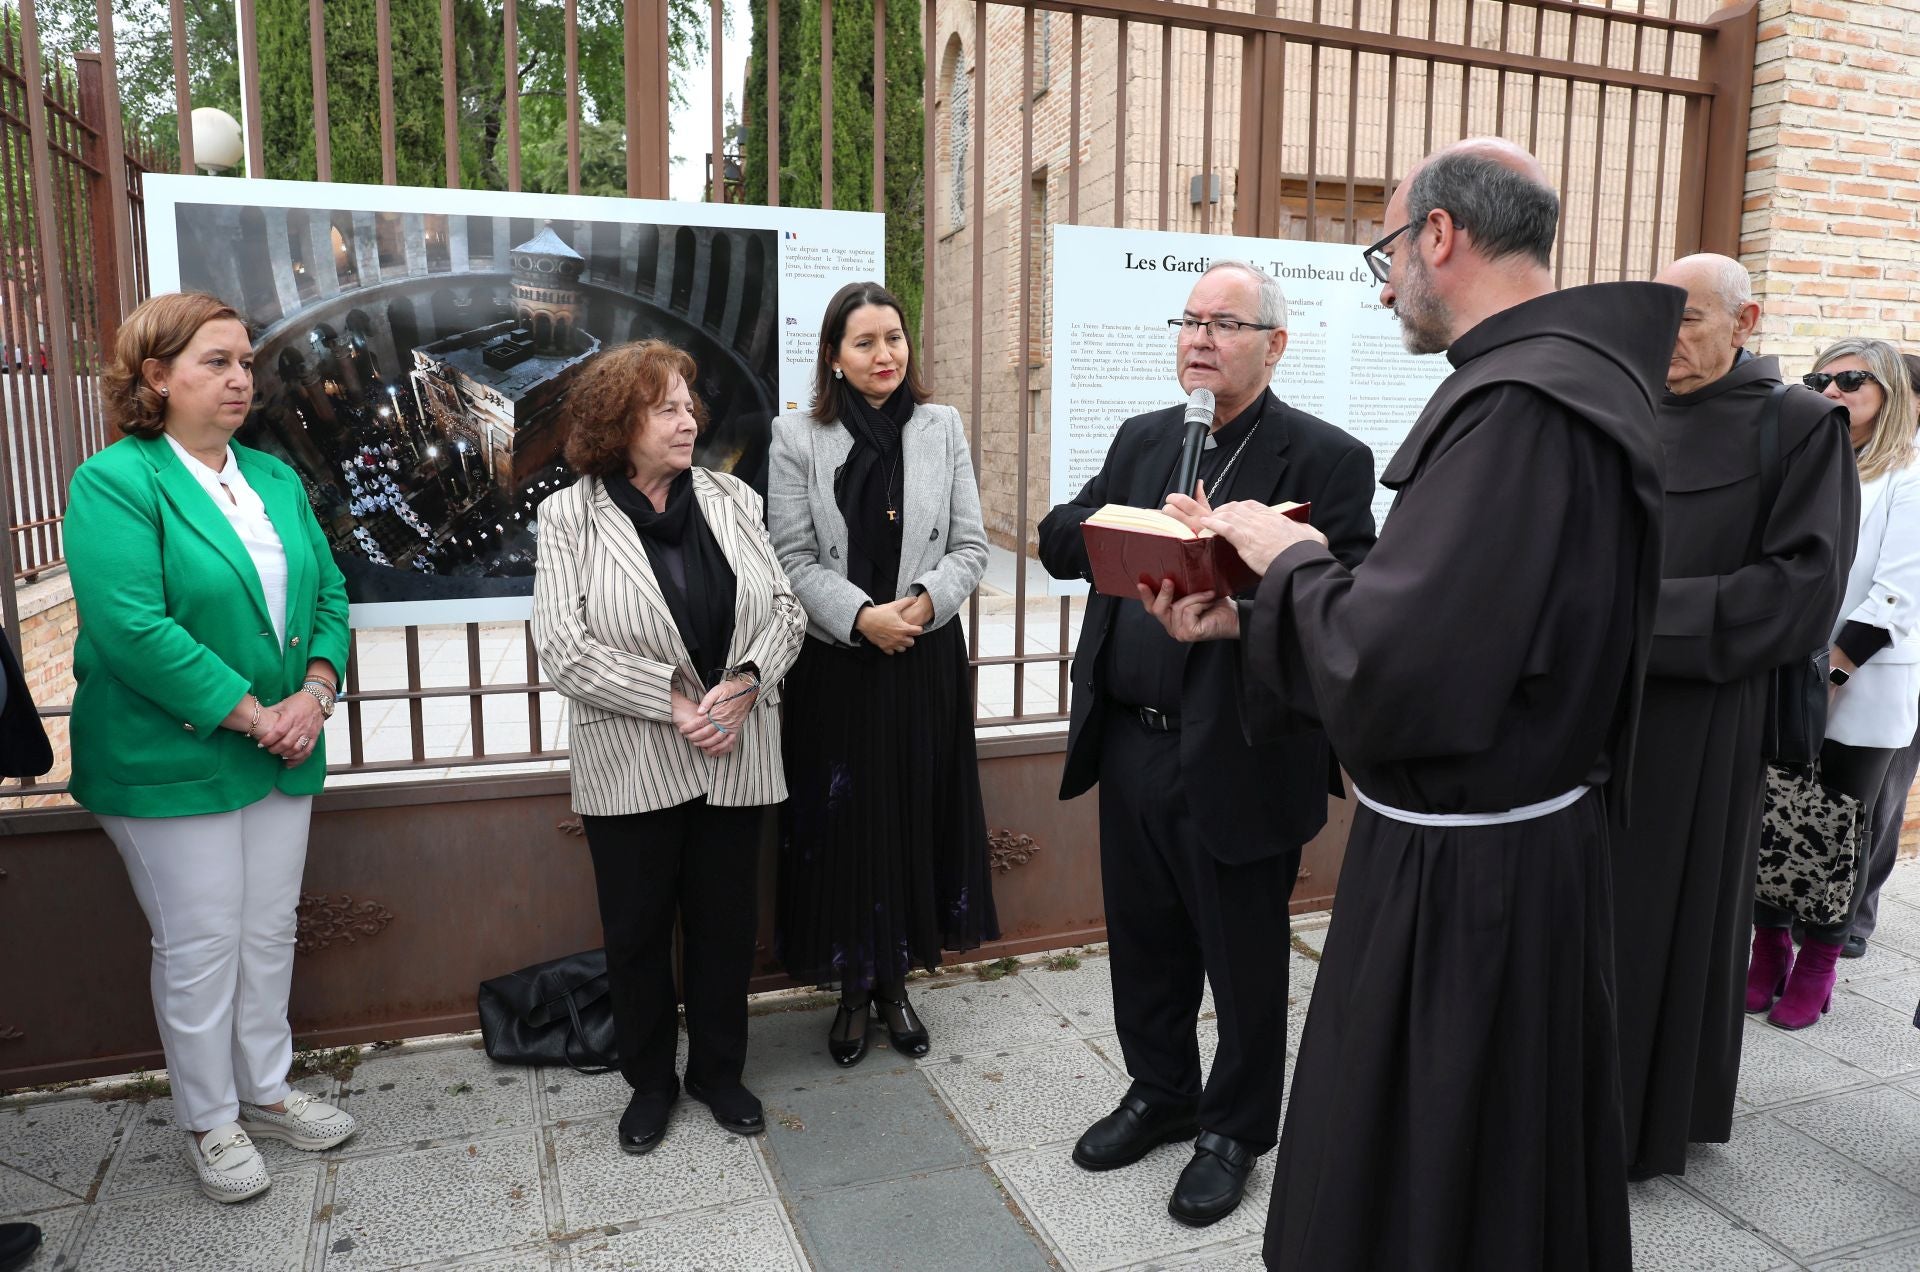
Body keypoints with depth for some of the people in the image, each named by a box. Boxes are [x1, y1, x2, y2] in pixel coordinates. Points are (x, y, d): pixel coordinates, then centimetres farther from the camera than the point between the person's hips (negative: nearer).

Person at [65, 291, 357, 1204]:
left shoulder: (276, 478, 9)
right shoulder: (114, 482, -12)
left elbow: (327, 594, 8)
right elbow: (130, 628, -21)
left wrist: (315, 692, -8)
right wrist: (251, 715, -19)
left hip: (282, 749, 6)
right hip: (172, 763, -6)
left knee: (270, 932, 15)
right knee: (200, 947, 6)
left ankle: (265, 1091, 33)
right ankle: (210, 1123, 26)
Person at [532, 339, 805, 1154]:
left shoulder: (732, 500, 3)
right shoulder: (570, 516, -6)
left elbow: (785, 611, 2)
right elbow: (564, 647, -14)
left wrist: (746, 682, -16)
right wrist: (673, 703, -18)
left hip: (735, 759, 3)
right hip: (632, 768, -2)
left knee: (725, 924, 14)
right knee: (637, 931, 12)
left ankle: (719, 1072, 35)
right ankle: (649, 1083, 34)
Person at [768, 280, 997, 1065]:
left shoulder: (943, 428, 5)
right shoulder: (797, 439, -2)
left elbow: (970, 546, 2)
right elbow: (794, 556, -6)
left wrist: (923, 601, -15)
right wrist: (862, 617, -19)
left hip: (926, 658, 2)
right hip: (836, 663, -2)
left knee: (916, 818, 9)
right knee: (842, 824, 5)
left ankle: (894, 984, 28)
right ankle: (852, 993, 24)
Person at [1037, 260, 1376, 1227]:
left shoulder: (1327, 458, -8)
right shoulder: (1143, 439, 11)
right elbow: (1059, 540, 7)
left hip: (1237, 758, -5)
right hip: (1130, 742, 6)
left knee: (1243, 960, 13)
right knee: (1144, 941, 20)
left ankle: (1235, 1129, 35)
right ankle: (1160, 1094, 43)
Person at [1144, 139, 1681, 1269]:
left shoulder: (1521, 405, -25)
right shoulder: (1568, 376, 7)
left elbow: (1393, 678, -30)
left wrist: (1289, 554, -13)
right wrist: (1248, 616, 6)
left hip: (1462, 883, -10)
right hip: (1522, 849, 10)